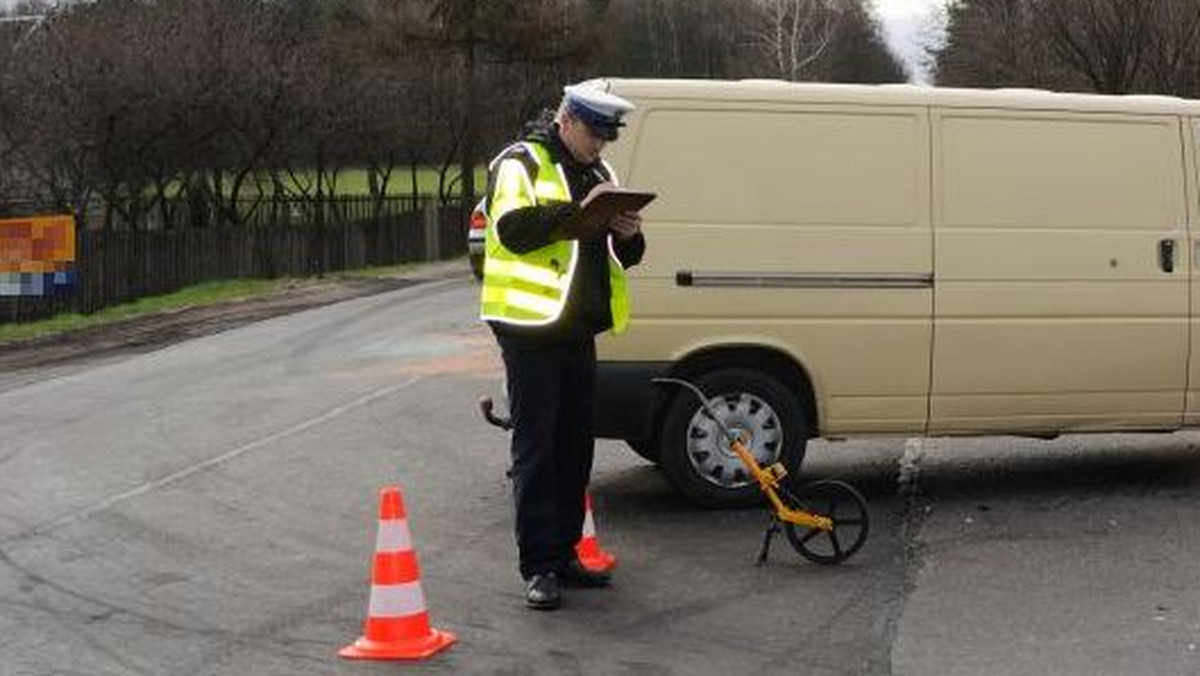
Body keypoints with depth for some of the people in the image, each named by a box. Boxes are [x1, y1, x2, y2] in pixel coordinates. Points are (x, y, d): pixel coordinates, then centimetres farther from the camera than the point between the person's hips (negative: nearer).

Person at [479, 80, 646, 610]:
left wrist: (628, 234, -3)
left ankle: (563, 553, 21)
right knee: (536, 447, -5)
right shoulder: (520, 164, -5)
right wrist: (577, 210, -26)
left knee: (574, 445, 11)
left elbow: (625, 257, 19)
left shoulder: (600, 173, 18)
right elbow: (512, 229, -21)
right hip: (531, 326, -7)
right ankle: (539, 566, -2)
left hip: (577, 328, 8)